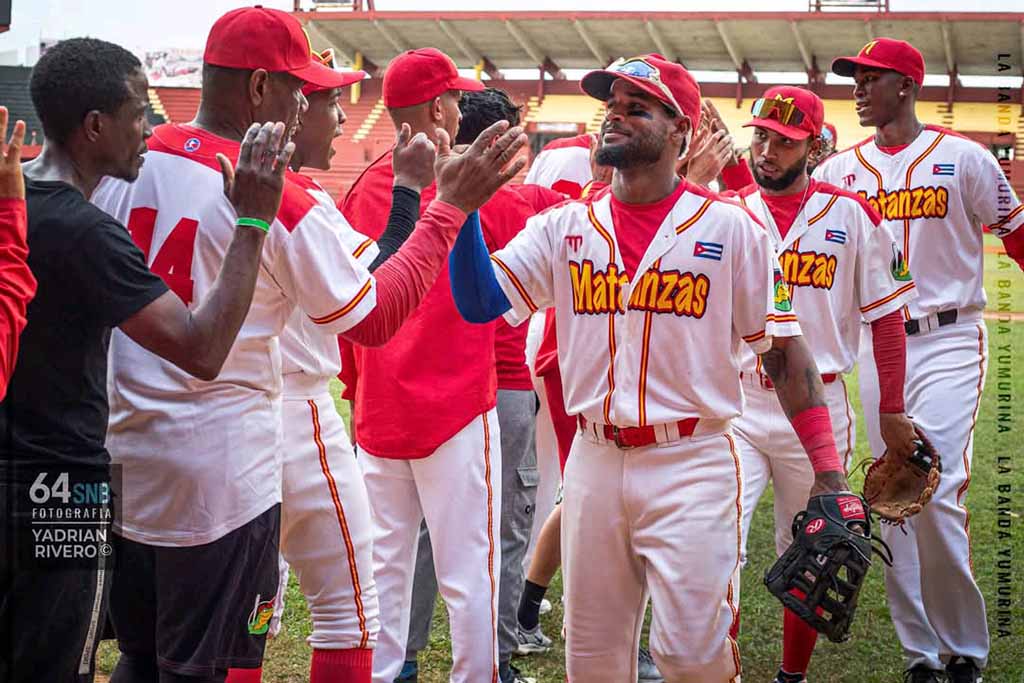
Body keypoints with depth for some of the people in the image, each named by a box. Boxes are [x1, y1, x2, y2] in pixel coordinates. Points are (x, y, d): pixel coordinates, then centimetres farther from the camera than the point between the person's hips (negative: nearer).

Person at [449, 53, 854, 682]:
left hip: (693, 465, -3)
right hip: (595, 461, 4)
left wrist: (829, 471, -9)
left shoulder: (731, 227, -2)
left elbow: (784, 348, -2)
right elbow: (480, 302, -3)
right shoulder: (563, 227, 7)